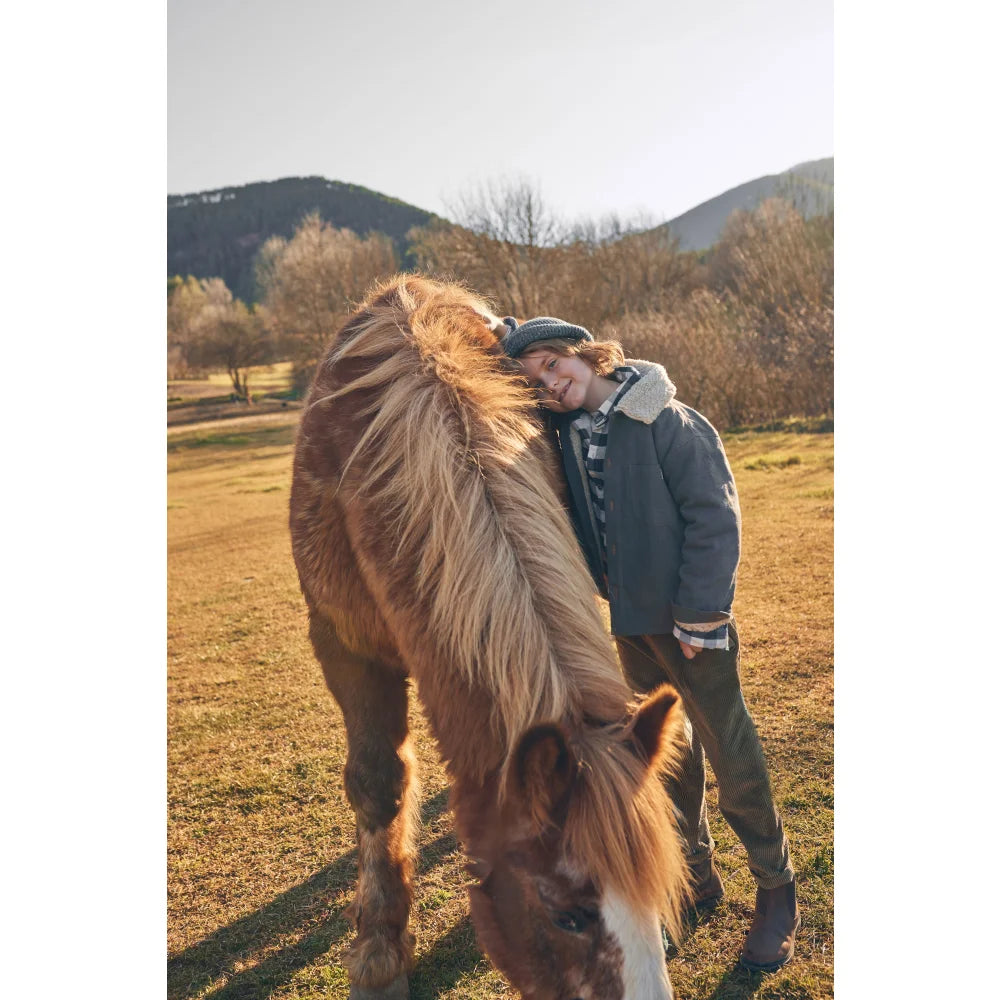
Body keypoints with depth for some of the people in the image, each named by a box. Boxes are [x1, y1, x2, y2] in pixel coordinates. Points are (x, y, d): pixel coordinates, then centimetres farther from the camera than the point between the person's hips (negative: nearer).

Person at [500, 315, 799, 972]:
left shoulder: (669, 423, -17)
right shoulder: (563, 432, 1)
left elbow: (714, 517, -18)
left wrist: (700, 617, -19)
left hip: (689, 617, -7)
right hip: (630, 618, 7)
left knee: (730, 753, 1)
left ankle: (778, 892, 20)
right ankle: (697, 874, 36)